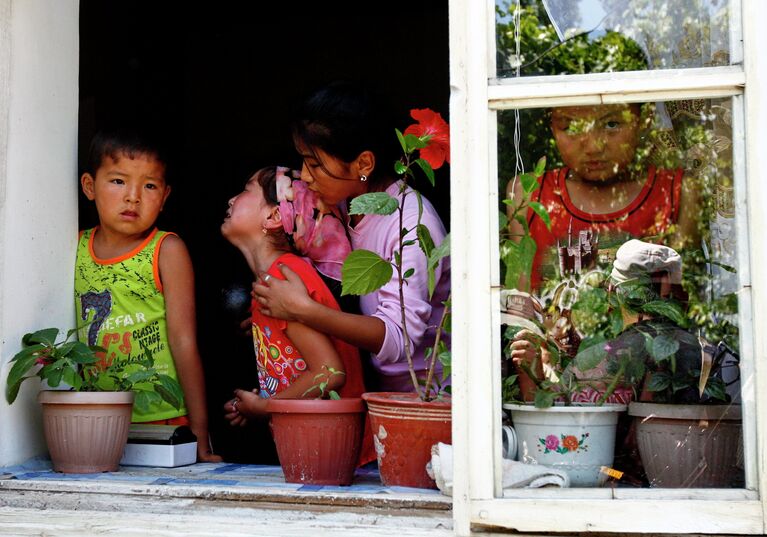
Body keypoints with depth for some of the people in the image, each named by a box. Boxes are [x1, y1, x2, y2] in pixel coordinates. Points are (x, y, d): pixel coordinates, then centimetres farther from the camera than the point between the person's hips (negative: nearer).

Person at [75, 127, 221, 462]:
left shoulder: (167, 251, -4)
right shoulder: (76, 248, 7)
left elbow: (184, 342, -8)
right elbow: (71, 339, 12)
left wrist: (200, 434, -10)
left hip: (163, 419, -3)